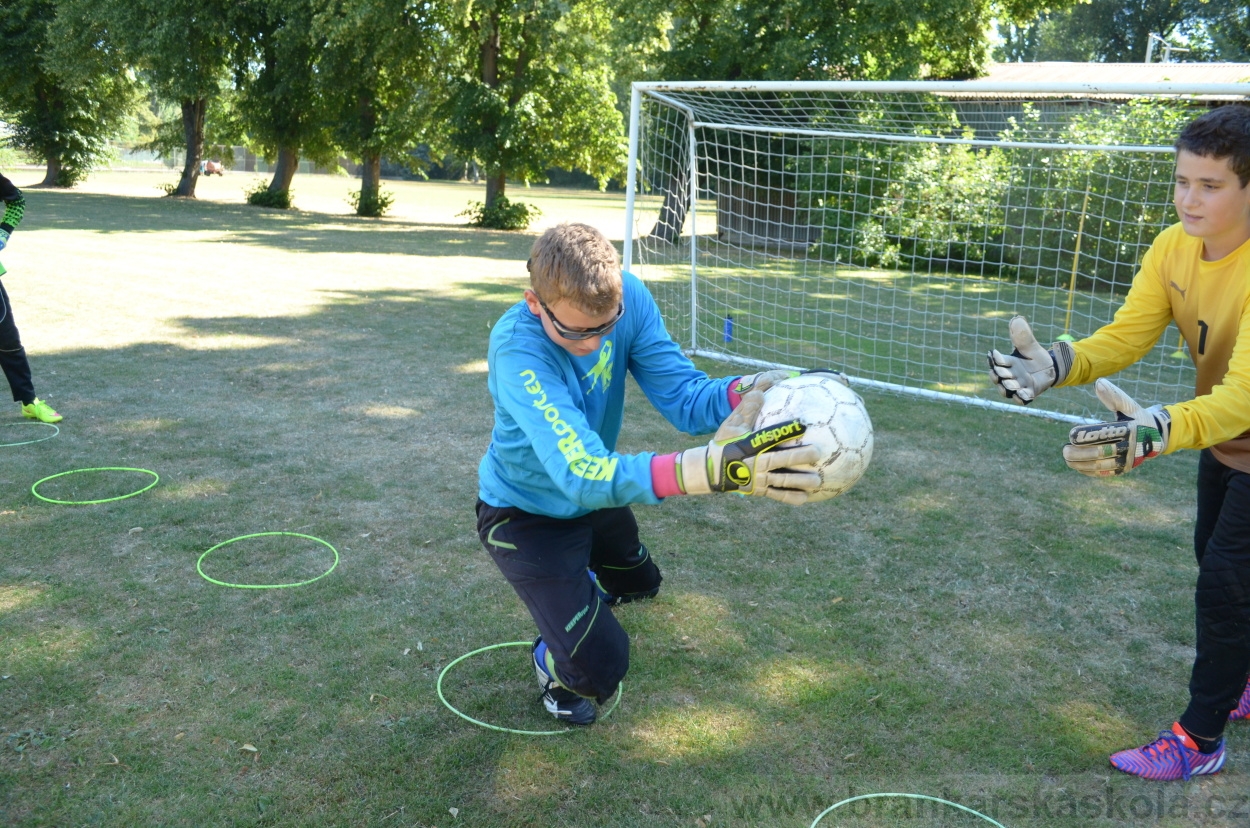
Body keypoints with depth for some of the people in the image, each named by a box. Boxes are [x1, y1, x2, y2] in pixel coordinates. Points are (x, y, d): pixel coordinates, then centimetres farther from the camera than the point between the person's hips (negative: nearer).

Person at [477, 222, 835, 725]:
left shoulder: (627, 299, -24)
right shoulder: (517, 351, -40)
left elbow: (682, 396, -24)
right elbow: (582, 474, -50)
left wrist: (749, 393, -48)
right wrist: (711, 466, -64)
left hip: (595, 494, 6)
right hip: (526, 513, -6)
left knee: (640, 582, 30)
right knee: (600, 669, -13)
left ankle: (578, 596, 63)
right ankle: (553, 664, 23)